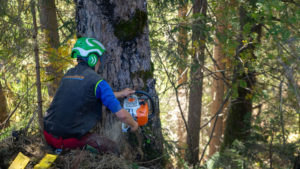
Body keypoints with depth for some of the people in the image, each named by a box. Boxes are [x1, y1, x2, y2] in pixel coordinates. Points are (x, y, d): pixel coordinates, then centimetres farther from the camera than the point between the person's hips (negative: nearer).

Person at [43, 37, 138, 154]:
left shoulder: (68, 74, 12)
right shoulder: (97, 81, -9)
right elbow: (121, 114, -8)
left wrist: (120, 94, 34)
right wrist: (134, 125, 13)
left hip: (48, 135, 7)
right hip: (70, 139, -7)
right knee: (112, 148, 10)